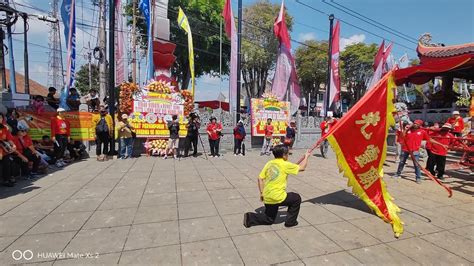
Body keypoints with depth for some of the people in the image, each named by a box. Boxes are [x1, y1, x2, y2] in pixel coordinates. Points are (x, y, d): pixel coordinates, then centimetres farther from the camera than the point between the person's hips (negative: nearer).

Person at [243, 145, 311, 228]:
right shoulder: (285, 165, -8)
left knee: (269, 219, 26)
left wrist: (262, 193, 12)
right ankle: (290, 221, 24)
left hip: (267, 198, 6)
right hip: (278, 197, -6)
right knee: (296, 198, 21)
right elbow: (302, 168, 3)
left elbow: (260, 178, 3)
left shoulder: (269, 163, 5)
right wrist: (306, 156, 19)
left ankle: (250, 218, 6)